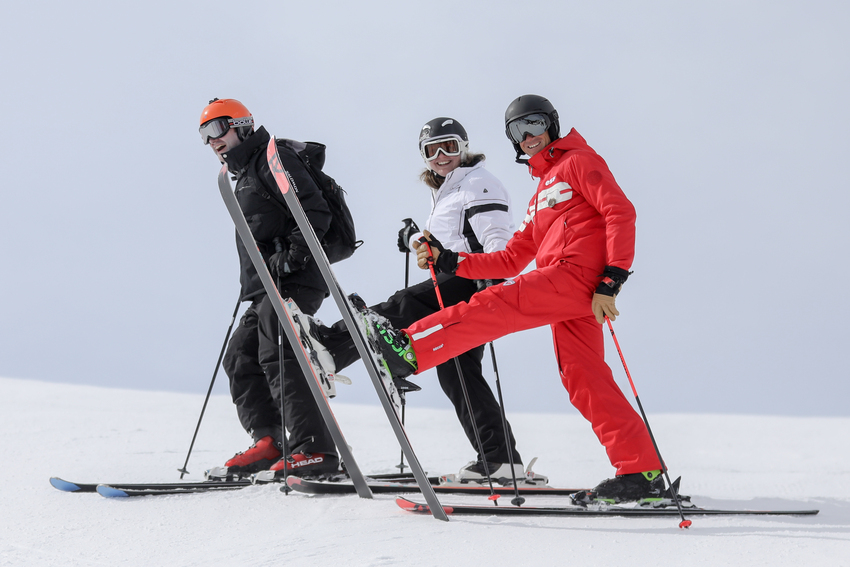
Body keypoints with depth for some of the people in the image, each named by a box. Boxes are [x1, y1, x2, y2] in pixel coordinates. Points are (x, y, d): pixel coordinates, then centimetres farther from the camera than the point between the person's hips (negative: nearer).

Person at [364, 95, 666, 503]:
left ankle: (410, 349, -22)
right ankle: (642, 474, -4)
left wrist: (611, 279, -17)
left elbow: (620, 212, -7)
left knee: (495, 306, -18)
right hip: (566, 297, 9)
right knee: (584, 382, -1)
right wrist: (449, 261, 18)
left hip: (578, 272, -9)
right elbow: (511, 260, 29)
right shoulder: (539, 199, 35)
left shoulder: (579, 161, 8)